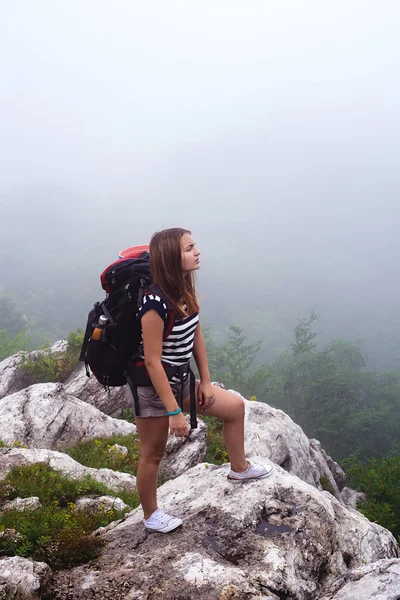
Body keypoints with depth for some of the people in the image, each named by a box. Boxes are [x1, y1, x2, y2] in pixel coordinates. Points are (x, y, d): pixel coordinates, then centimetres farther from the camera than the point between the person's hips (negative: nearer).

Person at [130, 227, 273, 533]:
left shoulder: (185, 291, -4)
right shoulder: (155, 305, -30)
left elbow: (197, 336, 7)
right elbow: (152, 362, -28)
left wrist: (206, 381, 9)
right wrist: (174, 412, -25)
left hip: (180, 381, 9)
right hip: (153, 389, -8)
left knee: (236, 406, 15)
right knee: (153, 453, 10)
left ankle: (239, 468, 35)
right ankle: (151, 516, 32)